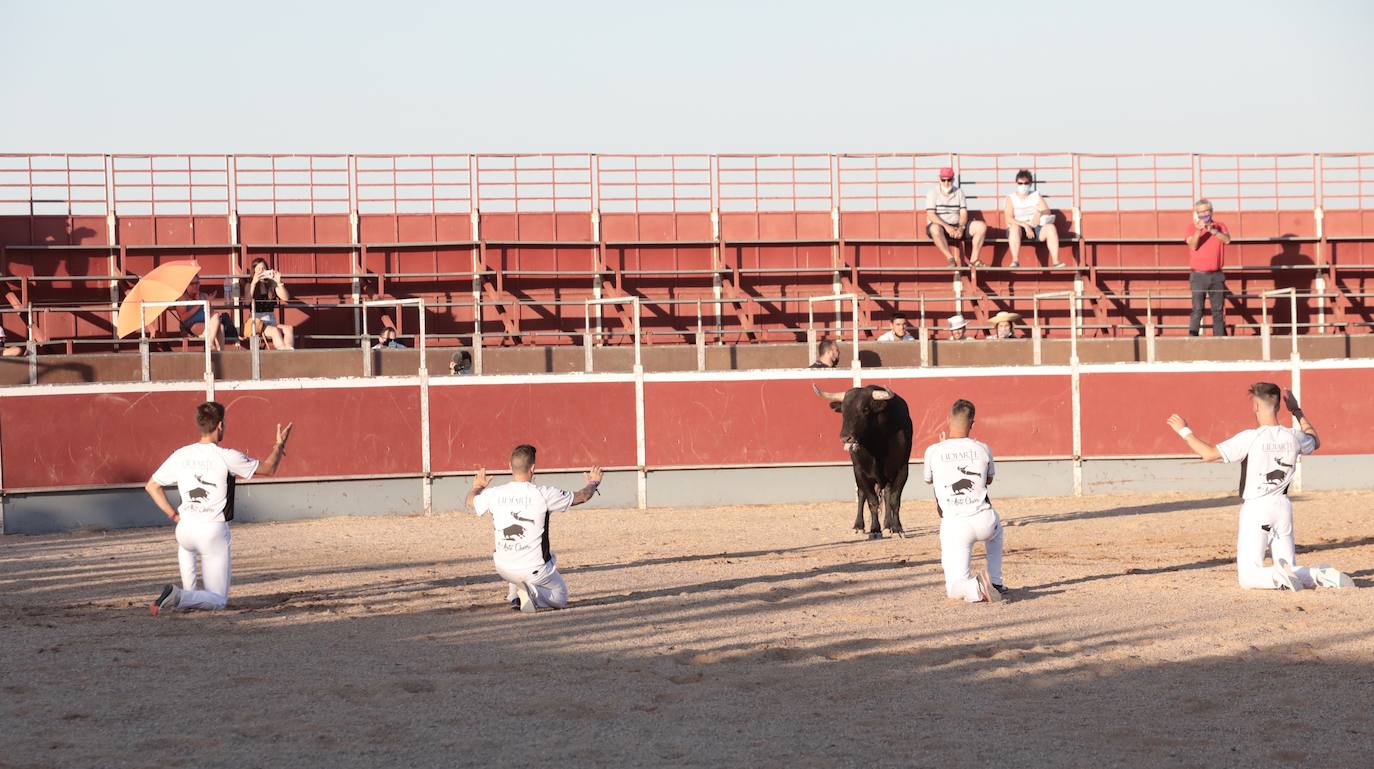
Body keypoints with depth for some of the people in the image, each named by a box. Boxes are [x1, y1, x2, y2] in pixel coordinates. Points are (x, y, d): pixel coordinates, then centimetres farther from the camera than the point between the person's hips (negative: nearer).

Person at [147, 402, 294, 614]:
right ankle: (181, 597, -23)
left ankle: (189, 591, 29)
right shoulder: (227, 457, -11)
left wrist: (173, 515, 11)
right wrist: (279, 445, 19)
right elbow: (268, 469, 1)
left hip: (186, 530, 4)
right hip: (214, 533, -4)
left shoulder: (181, 455, 1)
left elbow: (151, 486, 7)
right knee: (218, 600, 5)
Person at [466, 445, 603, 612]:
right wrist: (593, 483, 23)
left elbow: (471, 502, 16)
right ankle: (533, 594, -11)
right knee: (560, 597, 20)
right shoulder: (543, 494, -16)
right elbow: (581, 497, 0)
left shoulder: (494, 494, -8)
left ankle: (514, 595, 20)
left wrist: (476, 487, 39)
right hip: (534, 571, -4)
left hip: (504, 571, 4)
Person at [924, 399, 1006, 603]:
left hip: (954, 526, -2)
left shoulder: (934, 451, -1)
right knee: (996, 529, 42)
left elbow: (928, 479, 21)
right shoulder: (982, 449, 2)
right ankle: (996, 582, 35)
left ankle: (975, 588, -27)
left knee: (954, 588, 6)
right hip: (984, 521, 2)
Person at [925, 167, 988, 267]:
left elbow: (963, 213, 3)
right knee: (935, 229, -41)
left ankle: (974, 260, -19)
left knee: (981, 226, -16)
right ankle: (951, 259, -32)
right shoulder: (933, 193, -2)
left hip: (957, 226, 4)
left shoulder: (959, 192, 10)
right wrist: (946, 226, -26)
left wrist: (961, 228, -18)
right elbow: (931, 215, -13)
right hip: (940, 226, -4)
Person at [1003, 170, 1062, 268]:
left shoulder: (1036, 196, 13)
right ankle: (1015, 261, -43)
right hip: (1019, 228, -3)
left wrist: (1040, 213, -23)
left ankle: (1055, 261, -35)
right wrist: (1025, 225, -25)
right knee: (1014, 227, -37)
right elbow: (1009, 219, -10)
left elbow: (1047, 212, 2)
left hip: (1035, 228, 3)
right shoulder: (1011, 198, 3)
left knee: (1050, 227, -27)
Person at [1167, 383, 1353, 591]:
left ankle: (1280, 577, -31)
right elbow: (1315, 442, 25)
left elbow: (1209, 454, -13)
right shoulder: (1293, 436, 1)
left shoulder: (1249, 438, -15)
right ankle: (1324, 576, -14)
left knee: (1248, 577, -2)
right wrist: (1296, 411, 31)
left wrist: (1184, 431, 0)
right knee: (1291, 572, 14)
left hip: (1256, 508, -5)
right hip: (1283, 507, 5)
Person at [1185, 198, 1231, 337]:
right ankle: (1192, 337, -11)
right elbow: (1193, 245, -15)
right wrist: (1198, 230, -32)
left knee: (1218, 310, 4)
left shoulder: (1220, 227, 6)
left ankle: (1219, 337, 8)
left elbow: (1227, 240, -12)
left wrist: (1212, 231, -26)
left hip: (1216, 275, 2)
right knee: (1197, 309, -10)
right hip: (1198, 275, -2)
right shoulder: (1193, 228, 1)